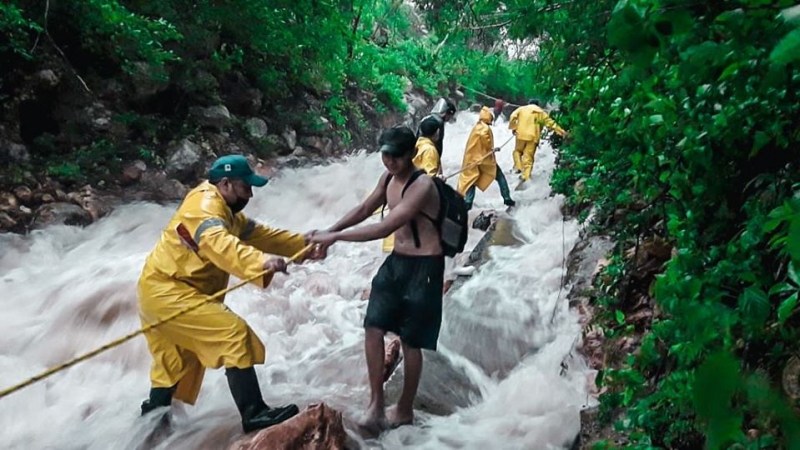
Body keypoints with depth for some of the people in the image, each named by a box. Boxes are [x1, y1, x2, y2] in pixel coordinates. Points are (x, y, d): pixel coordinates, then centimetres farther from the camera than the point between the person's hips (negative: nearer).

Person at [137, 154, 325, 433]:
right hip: (166, 290, -11)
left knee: (174, 369, 23)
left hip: (161, 292, 11)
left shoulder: (227, 212, 17)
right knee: (234, 333, -18)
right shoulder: (204, 204, -17)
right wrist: (261, 261, -53)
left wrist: (304, 244, 0)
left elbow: (260, 234, 11)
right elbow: (218, 243, -37)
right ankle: (254, 414, -17)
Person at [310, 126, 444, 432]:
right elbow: (364, 210, 17)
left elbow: (384, 228, -30)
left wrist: (336, 237, -29)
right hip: (396, 261, 8)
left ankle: (405, 410, 21)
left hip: (423, 267, -8)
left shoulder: (422, 186, -24)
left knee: (410, 340, 4)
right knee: (373, 328, 1)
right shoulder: (388, 178, 4)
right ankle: (376, 403, 10)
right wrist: (329, 231, 6)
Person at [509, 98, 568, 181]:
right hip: (533, 137, 1)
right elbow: (550, 123, 15)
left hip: (521, 135, -1)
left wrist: (513, 128, 7)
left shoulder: (522, 109, 14)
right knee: (529, 156, 3)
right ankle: (526, 175, -4)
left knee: (518, 151, 21)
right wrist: (561, 132, 18)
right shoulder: (541, 112, 17)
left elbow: (513, 117, -1)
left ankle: (518, 167, 3)